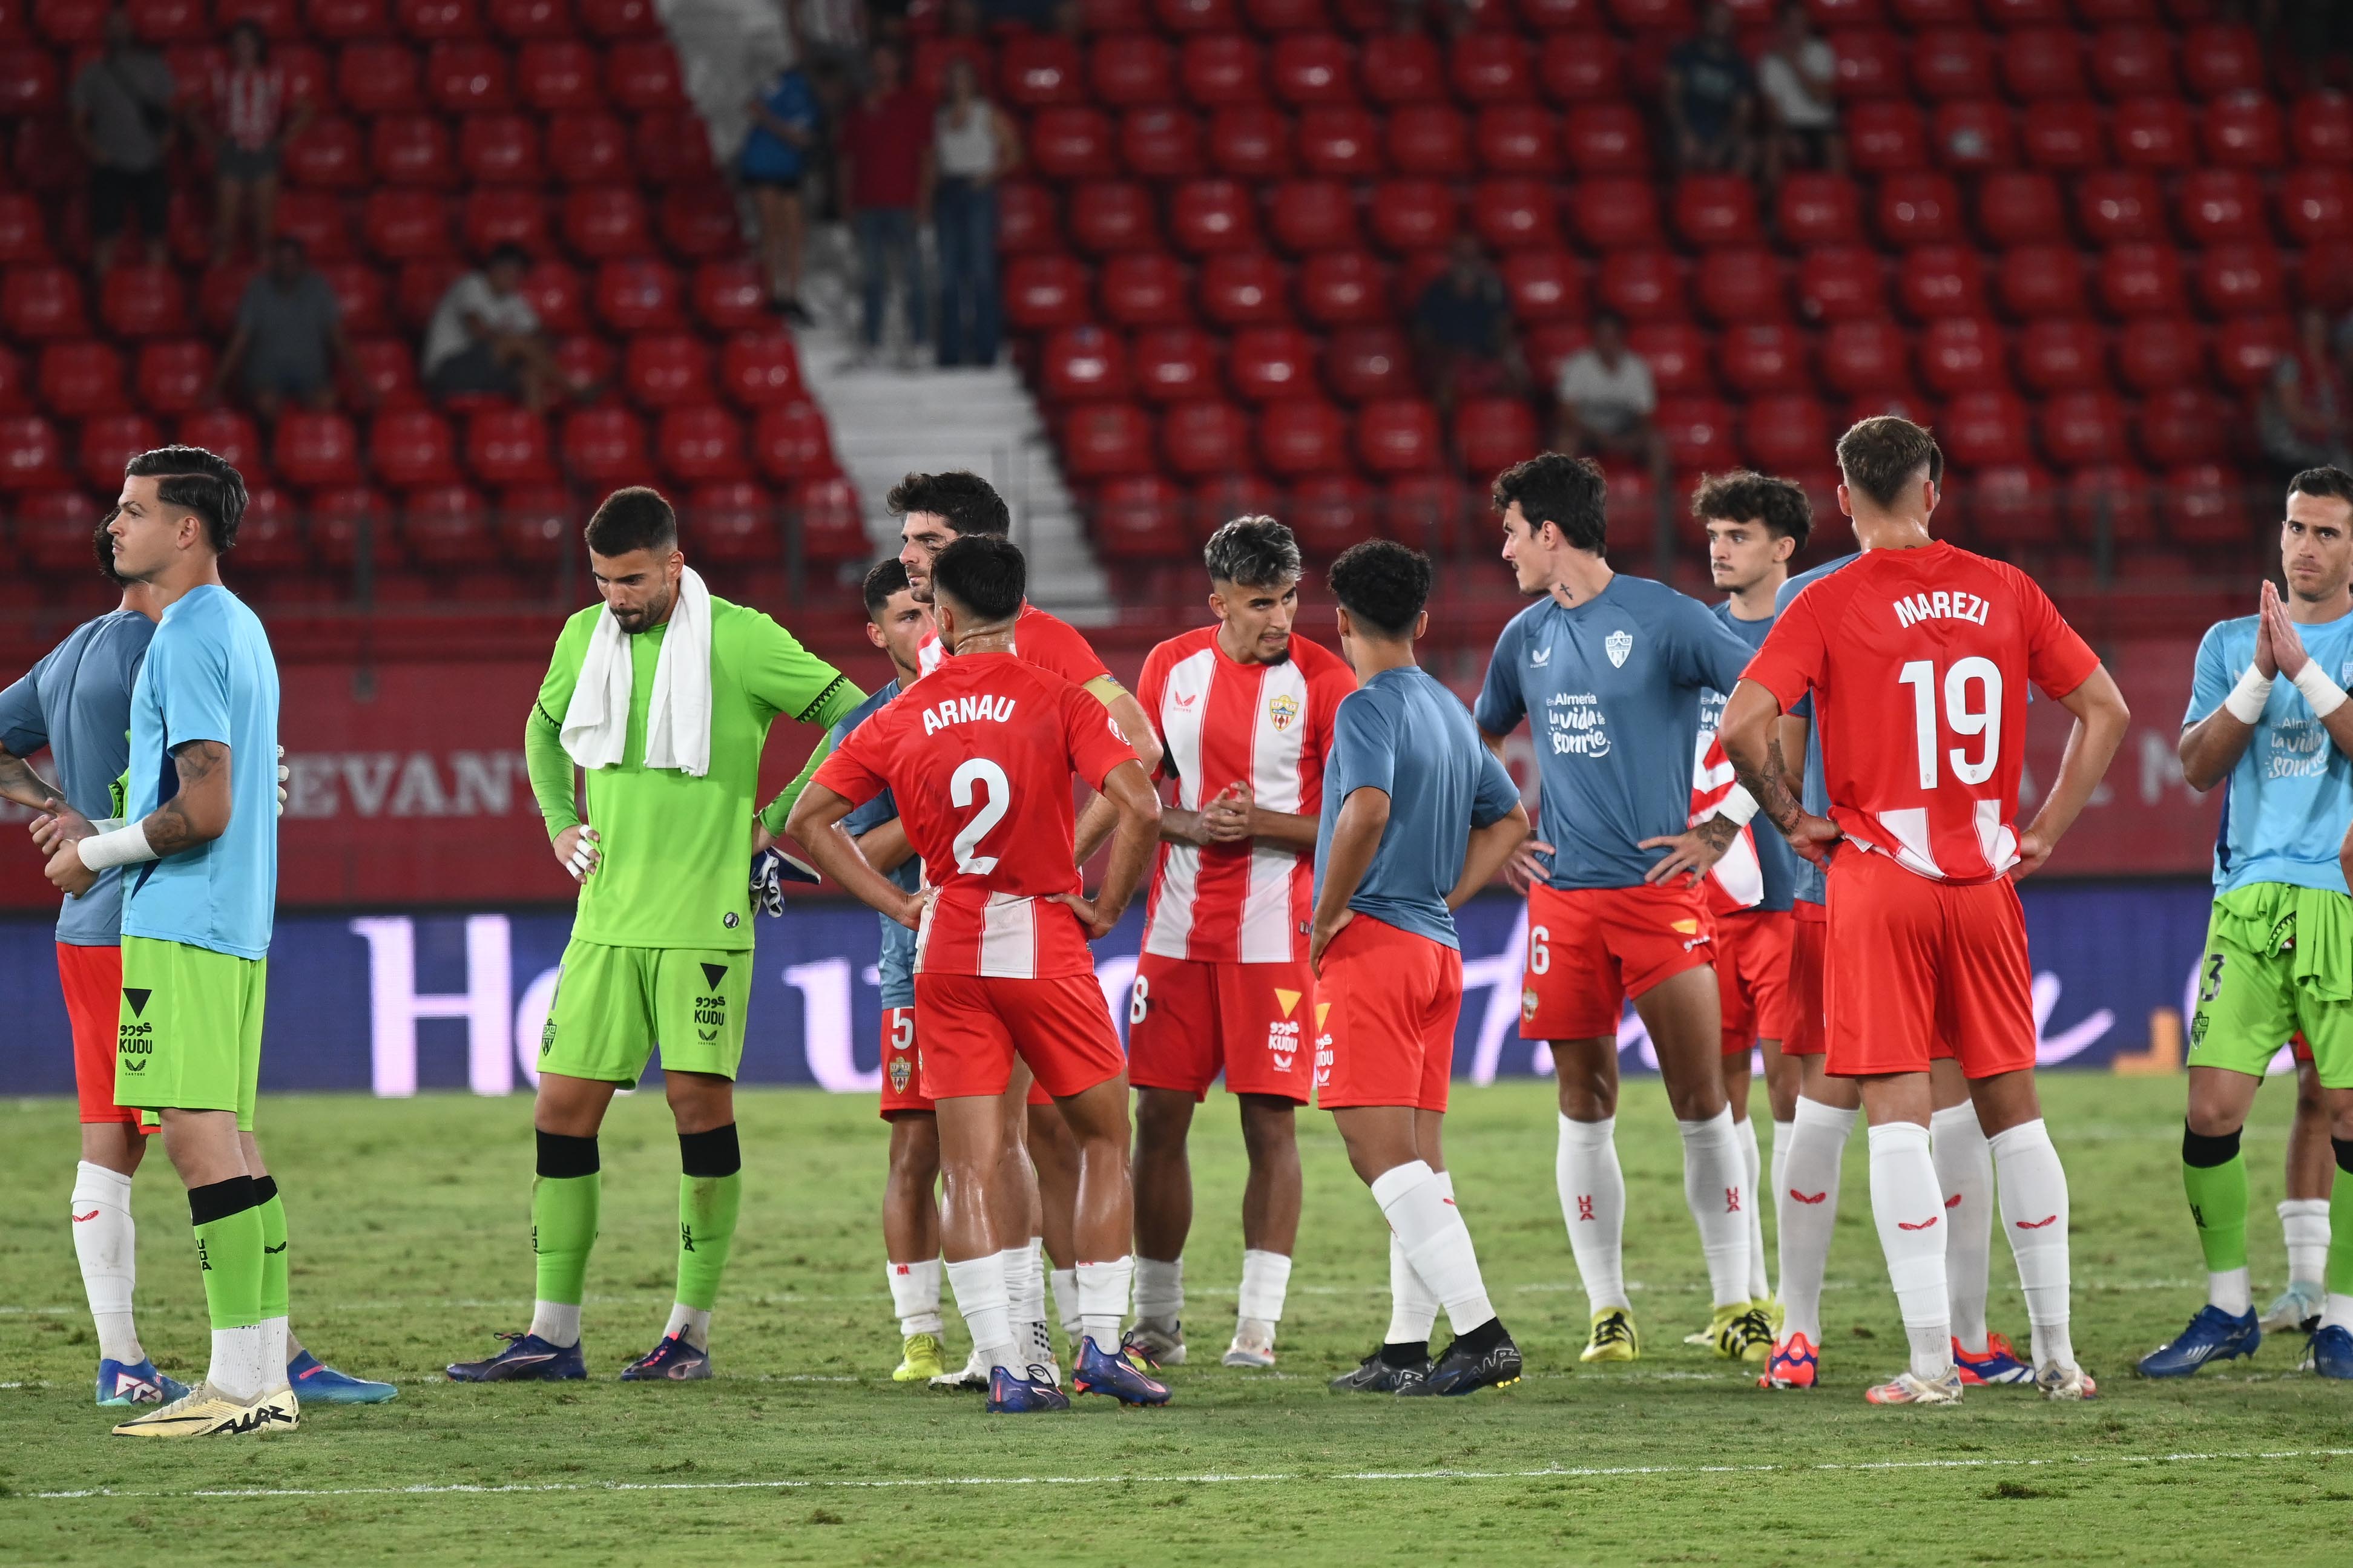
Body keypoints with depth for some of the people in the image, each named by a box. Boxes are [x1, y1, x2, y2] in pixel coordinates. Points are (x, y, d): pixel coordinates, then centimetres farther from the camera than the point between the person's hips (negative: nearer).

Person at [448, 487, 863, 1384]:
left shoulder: (740, 642, -7)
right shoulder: (584, 638, 9)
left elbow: (855, 720, -3)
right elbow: (544, 730, 29)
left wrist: (777, 821, -4)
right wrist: (559, 823, 14)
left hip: (704, 918, -5)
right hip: (607, 920, 5)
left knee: (700, 1102, -5)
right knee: (563, 1107, 1)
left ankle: (692, 1330, 5)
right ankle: (552, 1335, 6)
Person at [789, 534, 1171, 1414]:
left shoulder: (901, 720, 3)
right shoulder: (1057, 703, -5)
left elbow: (809, 823, 3)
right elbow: (1139, 807, -17)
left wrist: (896, 905, 6)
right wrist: (1108, 907, -3)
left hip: (946, 954, 2)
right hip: (1045, 945, -2)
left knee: (968, 1168, 3)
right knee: (1105, 1141, 13)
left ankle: (1004, 1367, -6)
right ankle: (1100, 1345, 6)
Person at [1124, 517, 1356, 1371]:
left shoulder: (1323, 681, -7)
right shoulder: (1171, 667, 5)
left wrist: (1260, 823, -19)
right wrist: (1189, 826, -8)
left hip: (1276, 938, -4)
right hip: (1178, 932, 4)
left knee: (1271, 1122, -5)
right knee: (1158, 1117, 4)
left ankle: (1257, 1326, 0)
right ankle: (1157, 1321, 15)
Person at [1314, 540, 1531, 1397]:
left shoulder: (1369, 707, -11)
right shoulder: (1451, 711, 16)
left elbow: (1367, 810, -28)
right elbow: (1508, 819, 25)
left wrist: (1329, 915, -17)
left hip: (1373, 942, -9)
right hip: (1438, 949, 9)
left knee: (1380, 1150, -11)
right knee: (1417, 1157, 11)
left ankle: (1482, 1331, -20)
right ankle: (1407, 1347, 12)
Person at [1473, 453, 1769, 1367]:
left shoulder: (1662, 620, -7)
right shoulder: (1526, 637, 12)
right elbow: (1480, 742, 29)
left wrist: (1723, 827, -8)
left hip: (1659, 891, -5)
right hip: (1562, 897, 5)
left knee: (1702, 1104, -6)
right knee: (1585, 1104, 4)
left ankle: (1735, 1308, 0)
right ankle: (1608, 1313, 10)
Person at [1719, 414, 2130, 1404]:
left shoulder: (1830, 604, -6)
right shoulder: (2004, 592, 5)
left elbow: (1742, 725, -16)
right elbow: (2105, 709, 10)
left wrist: (1793, 821, -2)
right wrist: (2047, 829, 13)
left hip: (1878, 878, -3)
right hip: (1985, 879, 3)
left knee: (1897, 1115, -3)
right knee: (2012, 1109, 11)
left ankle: (1931, 1360, -8)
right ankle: (2057, 1352, 13)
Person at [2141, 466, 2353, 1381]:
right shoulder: (2230, 643, 15)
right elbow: (2199, 767, 4)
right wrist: (2260, 675, -8)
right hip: (2250, 898, 2)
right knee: (2212, 1108, -6)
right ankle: (2227, 1311, 7)